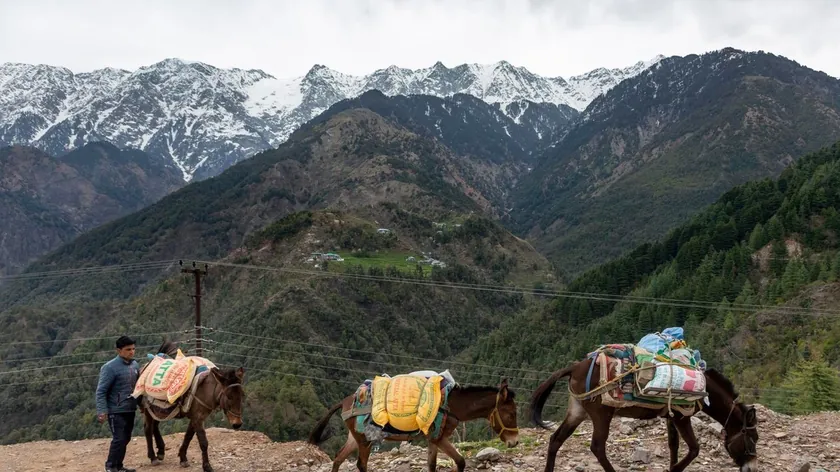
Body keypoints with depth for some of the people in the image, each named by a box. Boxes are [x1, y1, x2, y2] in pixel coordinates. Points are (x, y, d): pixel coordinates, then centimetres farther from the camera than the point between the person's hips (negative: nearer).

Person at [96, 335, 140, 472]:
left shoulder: (134, 364, 5)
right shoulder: (110, 367, -15)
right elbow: (101, 391, -15)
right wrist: (102, 411, -21)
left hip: (130, 410, 7)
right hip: (116, 411, -7)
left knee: (125, 439, 12)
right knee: (119, 439, -7)